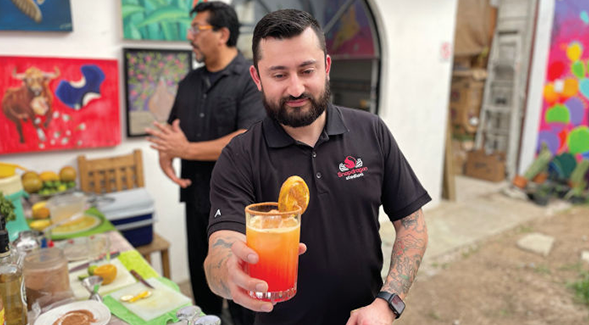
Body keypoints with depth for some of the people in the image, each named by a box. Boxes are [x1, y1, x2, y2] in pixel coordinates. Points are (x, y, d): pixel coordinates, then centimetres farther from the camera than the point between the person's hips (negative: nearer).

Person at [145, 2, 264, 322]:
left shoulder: (251, 79, -13)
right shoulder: (190, 81, 9)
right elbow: (171, 128, 18)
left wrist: (186, 150, -18)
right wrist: (164, 155, -6)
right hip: (197, 197, 7)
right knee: (201, 280, 21)